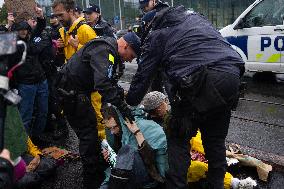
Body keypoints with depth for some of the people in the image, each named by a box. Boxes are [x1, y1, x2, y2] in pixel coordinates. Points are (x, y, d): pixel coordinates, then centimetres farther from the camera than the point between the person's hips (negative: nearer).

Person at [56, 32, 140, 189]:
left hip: (79, 92, 11)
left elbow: (110, 81, 15)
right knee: (88, 135, -5)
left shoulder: (108, 50, 10)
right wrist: (122, 106, -34)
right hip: (71, 93, -11)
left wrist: (119, 93, 2)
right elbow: (103, 84, -36)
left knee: (91, 126, 17)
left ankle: (98, 170, 32)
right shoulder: (103, 51, -24)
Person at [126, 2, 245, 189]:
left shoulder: (157, 35, 14)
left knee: (179, 139, 11)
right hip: (232, 74, 6)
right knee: (216, 139, 22)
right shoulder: (196, 17, 30)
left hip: (202, 81, -6)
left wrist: (130, 103, 27)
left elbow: (143, 76, 14)